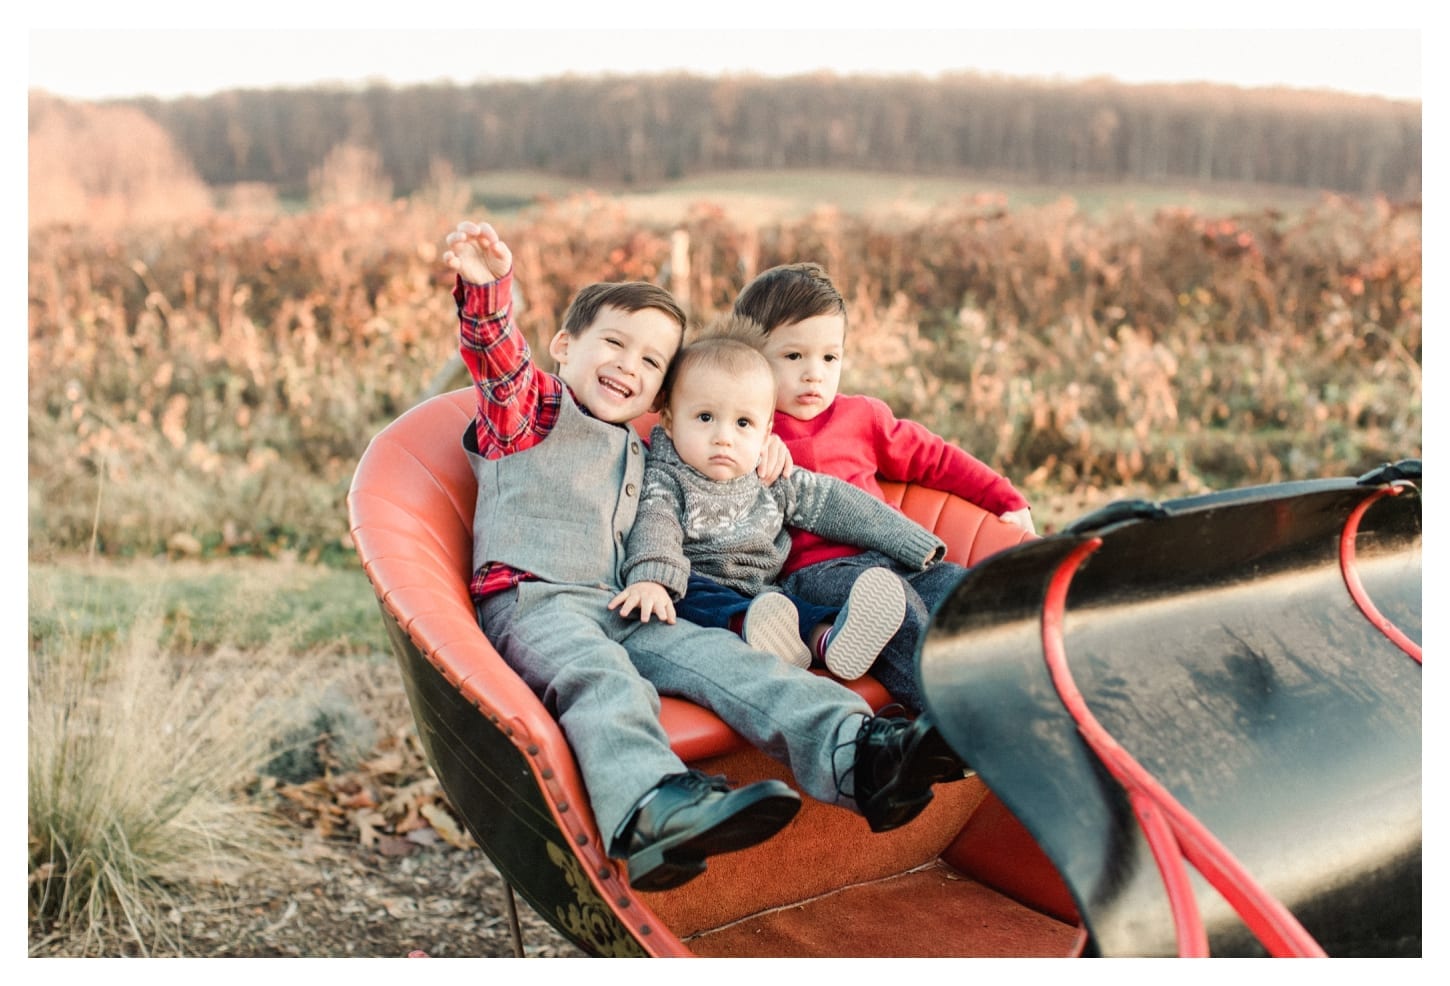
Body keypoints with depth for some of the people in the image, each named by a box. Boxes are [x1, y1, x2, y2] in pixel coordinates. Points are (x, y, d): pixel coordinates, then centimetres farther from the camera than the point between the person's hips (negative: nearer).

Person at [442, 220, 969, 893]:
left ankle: (858, 753, -37)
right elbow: (496, 355, -9)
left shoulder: (640, 454, 31)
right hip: (531, 601, -6)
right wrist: (488, 285, -31)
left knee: (720, 658, -19)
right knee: (602, 677, -37)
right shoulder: (530, 409, 11)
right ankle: (651, 810, -64)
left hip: (625, 612, 6)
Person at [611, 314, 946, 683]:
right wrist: (650, 579, -44)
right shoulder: (666, 479, -3)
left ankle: (826, 637, -54)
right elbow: (654, 524, -22)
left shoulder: (775, 481, 11)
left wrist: (911, 542, 11)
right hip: (693, 588, -4)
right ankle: (745, 627, -60)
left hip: (759, 593, 4)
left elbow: (833, 503, 14)